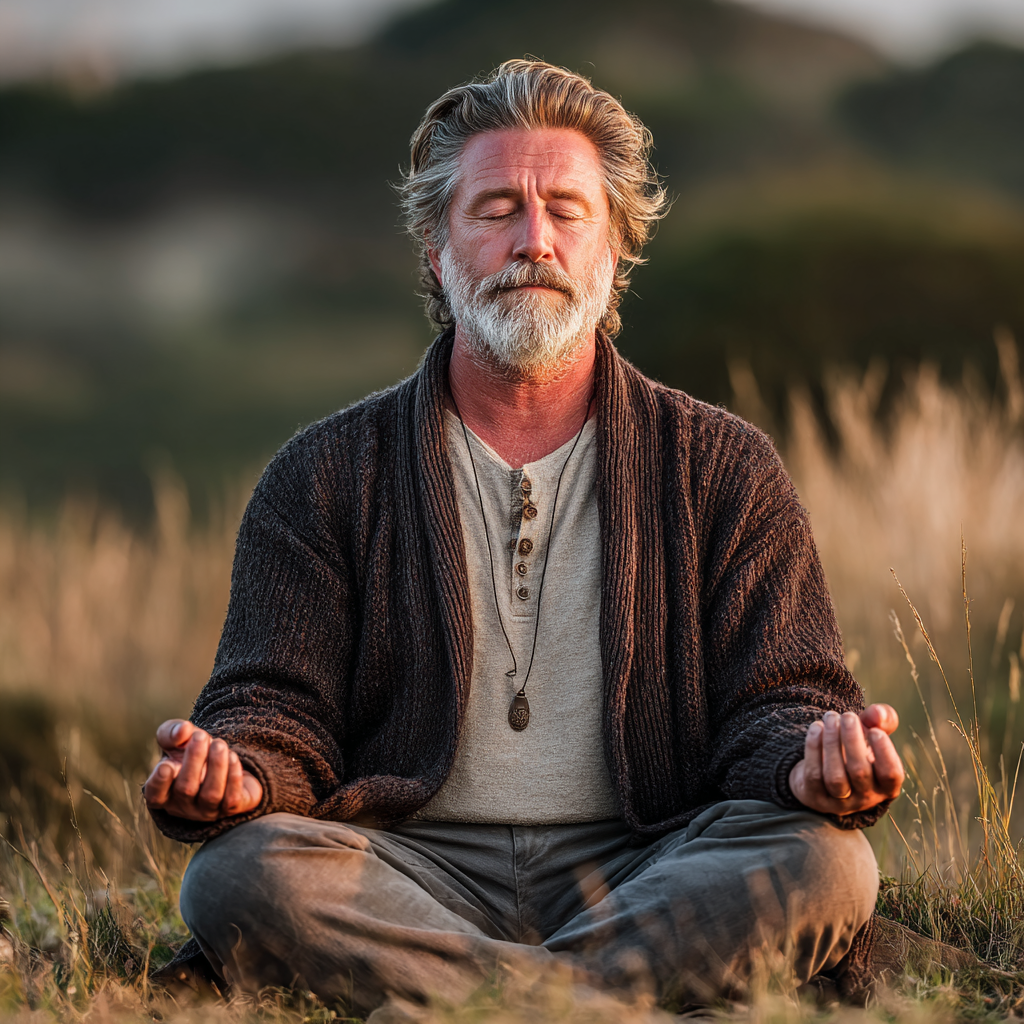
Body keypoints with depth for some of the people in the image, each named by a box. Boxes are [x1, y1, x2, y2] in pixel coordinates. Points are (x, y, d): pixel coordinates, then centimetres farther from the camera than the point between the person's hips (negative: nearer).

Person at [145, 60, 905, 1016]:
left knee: (825, 862, -30)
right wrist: (231, 772, -20)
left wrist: (813, 758, -19)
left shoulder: (724, 468, 12)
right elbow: (275, 705, 5)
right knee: (239, 873, -32)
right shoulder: (324, 477, 12)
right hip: (415, 874, 0)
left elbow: (774, 700, 7)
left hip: (644, 872, 0)